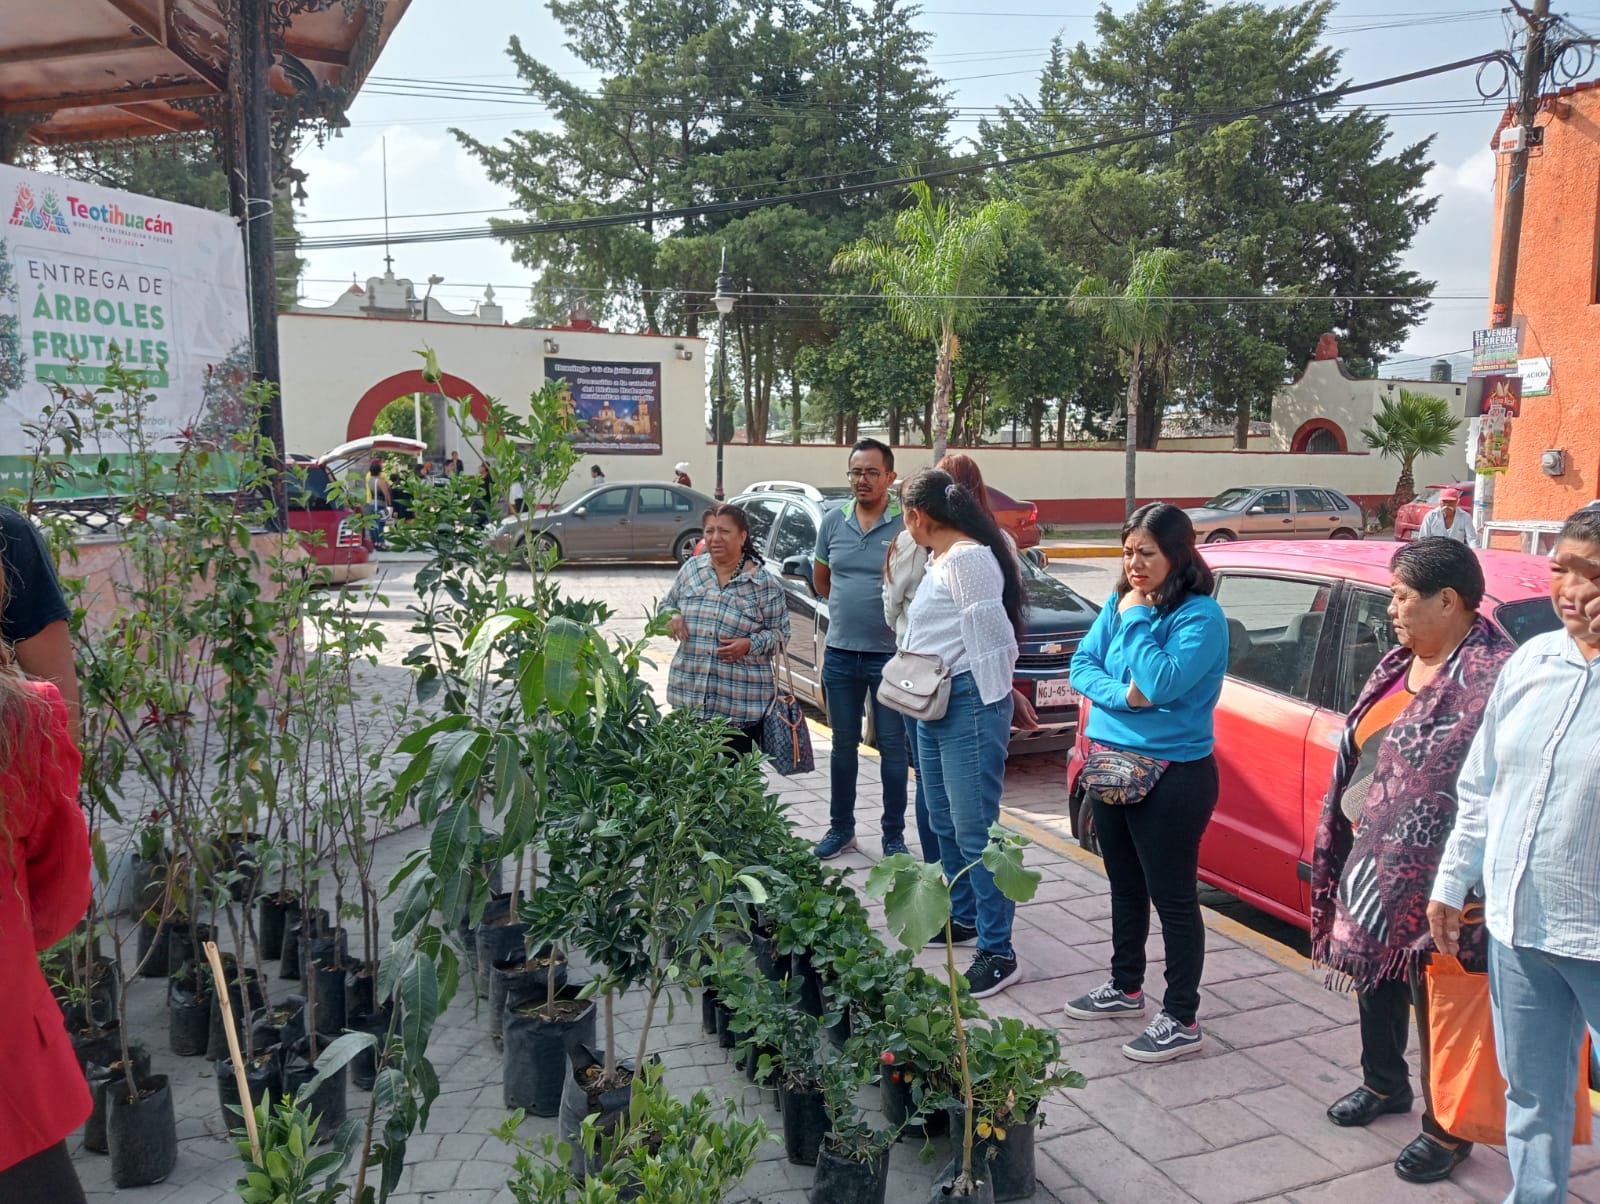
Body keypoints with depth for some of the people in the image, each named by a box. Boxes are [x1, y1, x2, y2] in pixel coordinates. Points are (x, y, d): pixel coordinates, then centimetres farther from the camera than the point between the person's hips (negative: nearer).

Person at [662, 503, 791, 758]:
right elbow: (667, 603, 20)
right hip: (688, 697, 3)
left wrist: (750, 645, -17)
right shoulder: (691, 569, 7)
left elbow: (780, 632, 1)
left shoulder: (765, 584, -3)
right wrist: (671, 616, -3)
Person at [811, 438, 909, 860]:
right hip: (841, 654, 4)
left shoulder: (907, 525, -9)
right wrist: (851, 607, 10)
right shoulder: (833, 521, 4)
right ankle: (840, 829, 27)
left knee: (893, 747, 6)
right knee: (843, 744, 14)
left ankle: (894, 834, 18)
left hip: (890, 655, -4)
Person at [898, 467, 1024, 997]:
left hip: (968, 706, -11)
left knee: (975, 833, -7)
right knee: (945, 824, 20)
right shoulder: (939, 559, 16)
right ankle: (963, 915, 37)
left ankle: (998, 953, 1)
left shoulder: (968, 558, -16)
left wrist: (989, 707, -16)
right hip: (934, 709, 11)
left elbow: (989, 637, -18)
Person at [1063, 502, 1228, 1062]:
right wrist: (1122, 694, -16)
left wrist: (1136, 619, -17)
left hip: (1172, 777, -7)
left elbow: (1162, 685, -25)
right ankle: (1126, 986, 38)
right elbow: (1082, 665, 3)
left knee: (1172, 897, 2)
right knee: (1125, 885, 21)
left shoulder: (1201, 615, -14)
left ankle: (1181, 1020, 15)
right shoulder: (1117, 605, 6)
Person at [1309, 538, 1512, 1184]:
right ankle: (1384, 1083, 44)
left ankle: (1446, 1129, 27)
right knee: (1376, 978, 22)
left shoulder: (1491, 675, -21)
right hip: (1372, 860, 8)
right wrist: (1343, 849, 18)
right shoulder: (1400, 663, 7)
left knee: (1438, 1003, 8)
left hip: (1429, 879, -8)